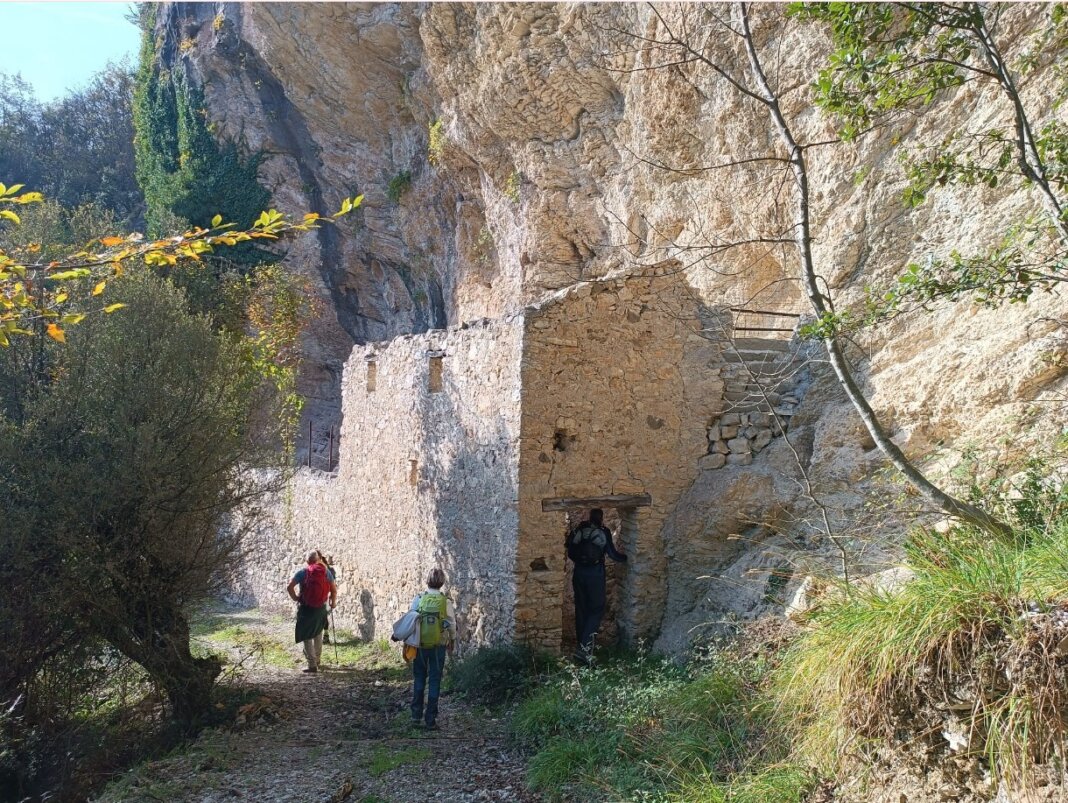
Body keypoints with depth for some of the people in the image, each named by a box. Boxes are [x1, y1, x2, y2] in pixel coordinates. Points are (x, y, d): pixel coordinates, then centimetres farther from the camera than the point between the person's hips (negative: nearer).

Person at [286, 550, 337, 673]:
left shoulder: (302, 573, -7)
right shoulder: (326, 572, 0)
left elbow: (289, 587, -15)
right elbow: (334, 590, 2)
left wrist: (295, 598, 1)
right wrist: (333, 603, 17)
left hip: (305, 608, -3)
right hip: (321, 609, 3)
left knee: (307, 637, 4)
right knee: (318, 635, 23)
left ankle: (312, 665, -2)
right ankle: (317, 660, 33)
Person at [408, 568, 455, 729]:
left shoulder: (419, 599, -7)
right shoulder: (446, 602, -8)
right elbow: (452, 624, 0)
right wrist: (452, 641, 17)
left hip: (420, 645, 1)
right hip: (438, 646, -1)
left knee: (419, 679, 16)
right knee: (434, 682, 7)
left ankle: (416, 715, 17)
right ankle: (431, 719, 10)